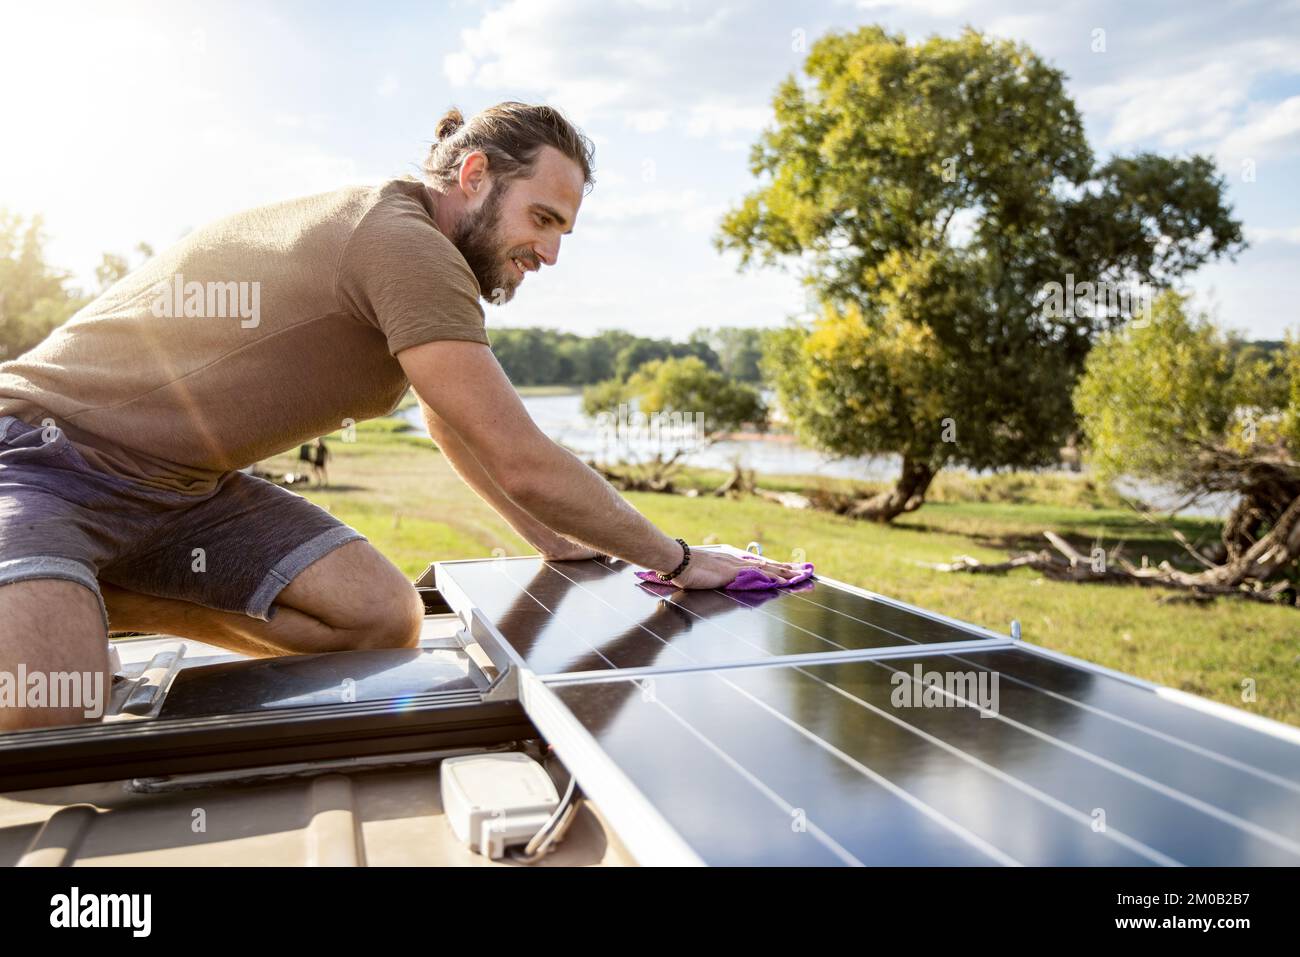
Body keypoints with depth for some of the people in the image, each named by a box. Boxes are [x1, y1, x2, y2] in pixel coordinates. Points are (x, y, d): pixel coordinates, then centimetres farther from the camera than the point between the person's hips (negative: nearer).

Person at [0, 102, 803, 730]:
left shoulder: (415, 258, 8)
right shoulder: (406, 246, -24)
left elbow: (454, 429, 20)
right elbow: (524, 463, -25)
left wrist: (552, 539, 18)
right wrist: (677, 560, -14)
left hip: (183, 484, 10)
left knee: (385, 616, -9)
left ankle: (105, 601, 5)